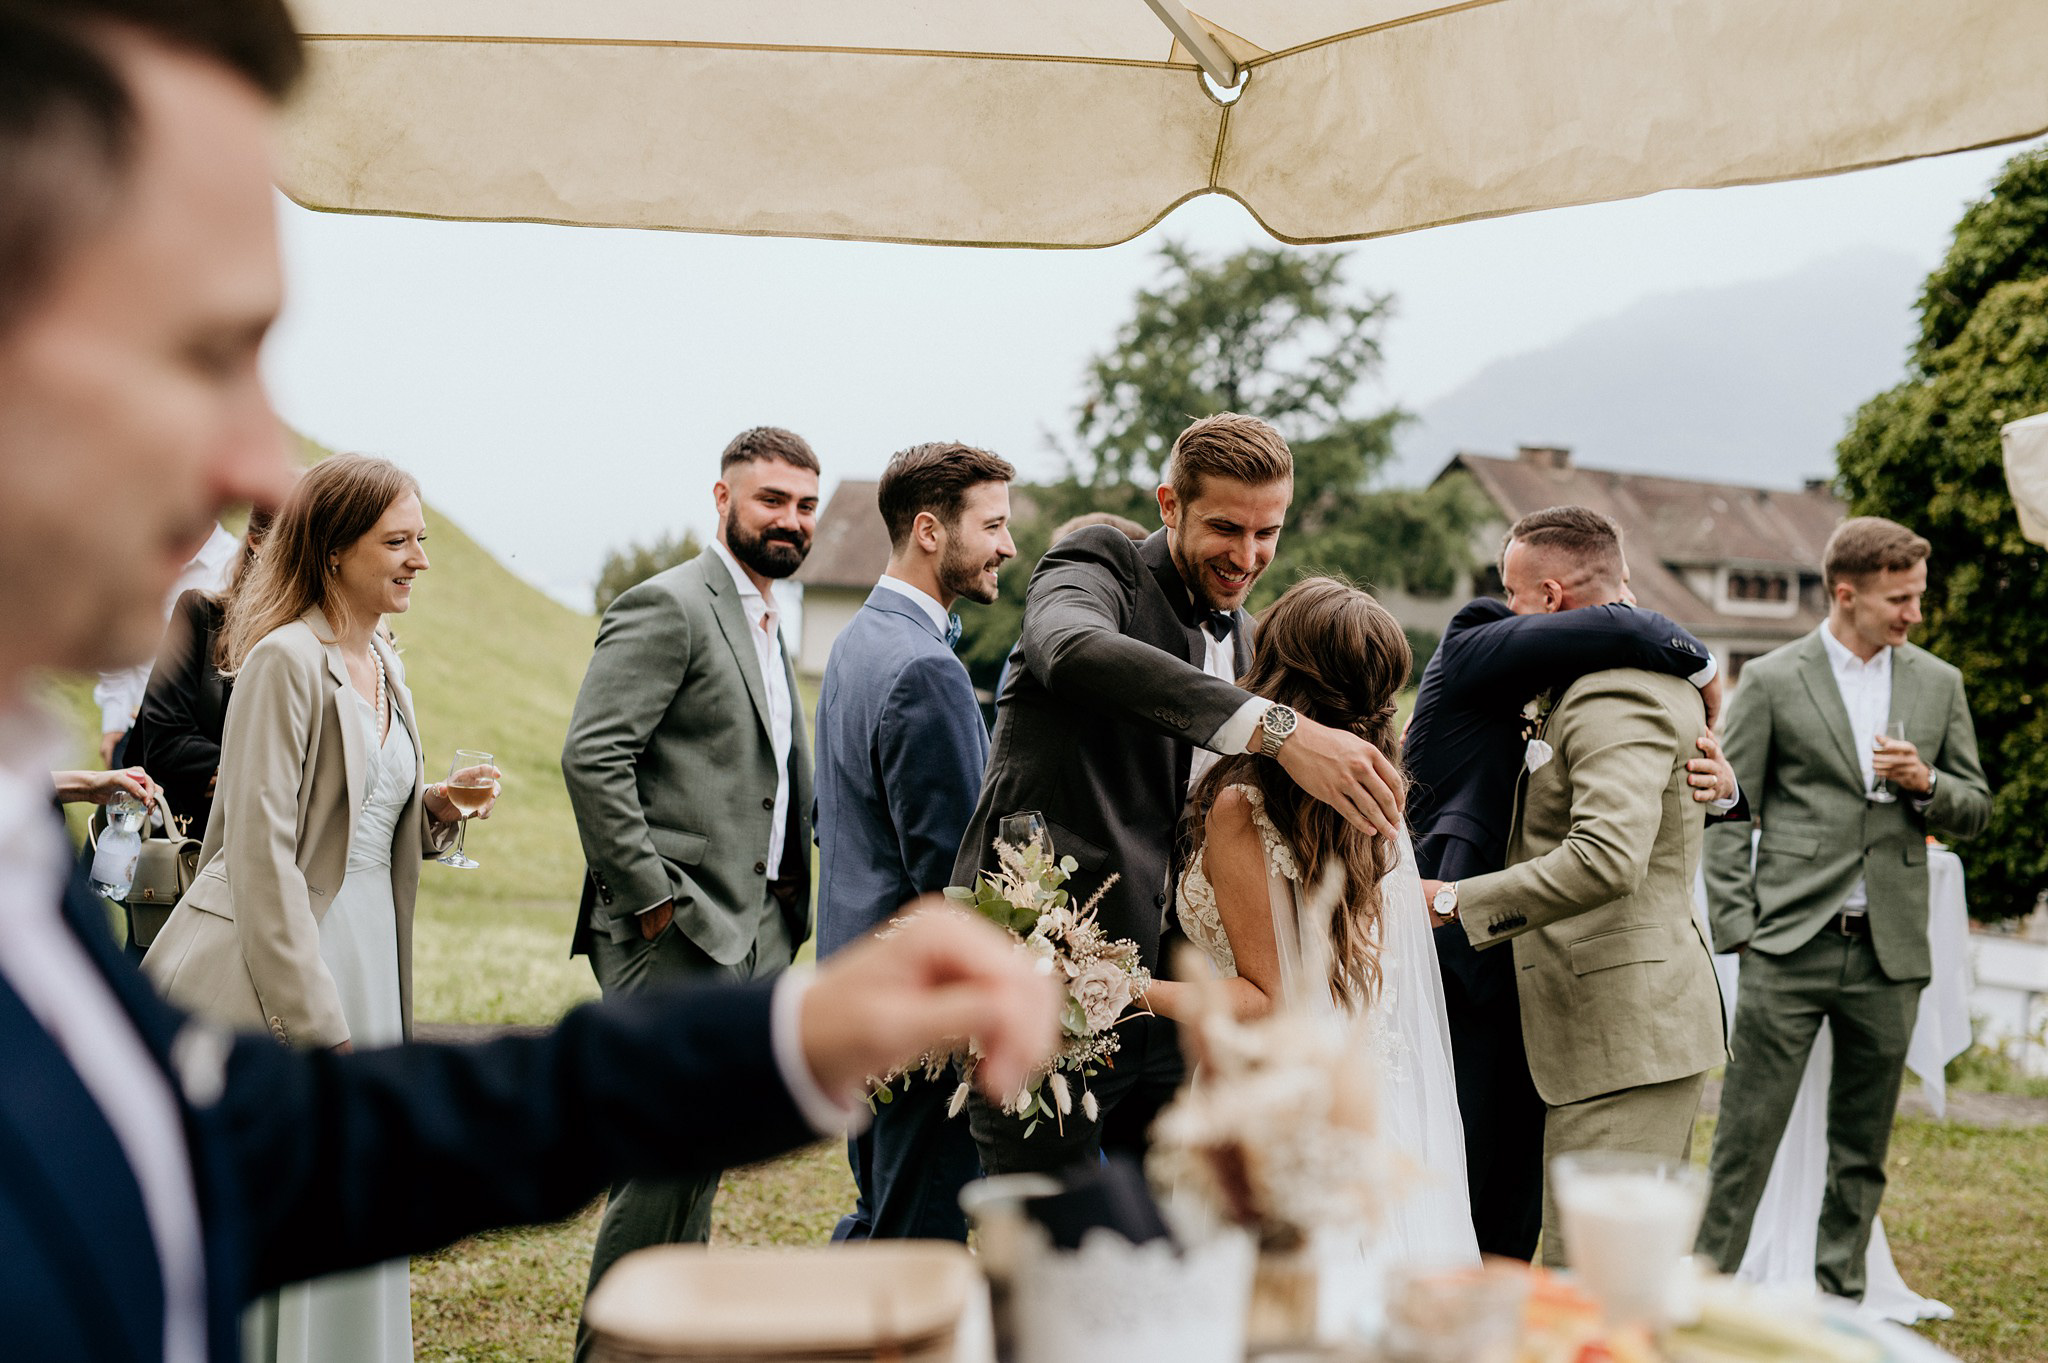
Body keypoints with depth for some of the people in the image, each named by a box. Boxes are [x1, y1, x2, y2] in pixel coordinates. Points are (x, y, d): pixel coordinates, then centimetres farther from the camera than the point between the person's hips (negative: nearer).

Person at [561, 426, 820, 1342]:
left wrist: (780, 912, 14)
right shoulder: (668, 607, -10)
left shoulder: (764, 627, 19)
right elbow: (591, 758, -19)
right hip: (678, 935, -9)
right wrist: (652, 898, -19)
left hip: (746, 936, 9)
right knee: (669, 1160, -6)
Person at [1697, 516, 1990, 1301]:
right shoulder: (1772, 682, -1)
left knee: (1863, 1144, 11)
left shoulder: (1939, 684, 10)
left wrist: (1925, 782, -8)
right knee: (1746, 1133, -3)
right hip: (1790, 944, -3)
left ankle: (1839, 1301, 23)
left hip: (1890, 949, 4)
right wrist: (1735, 930, -8)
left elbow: (1974, 812, 14)